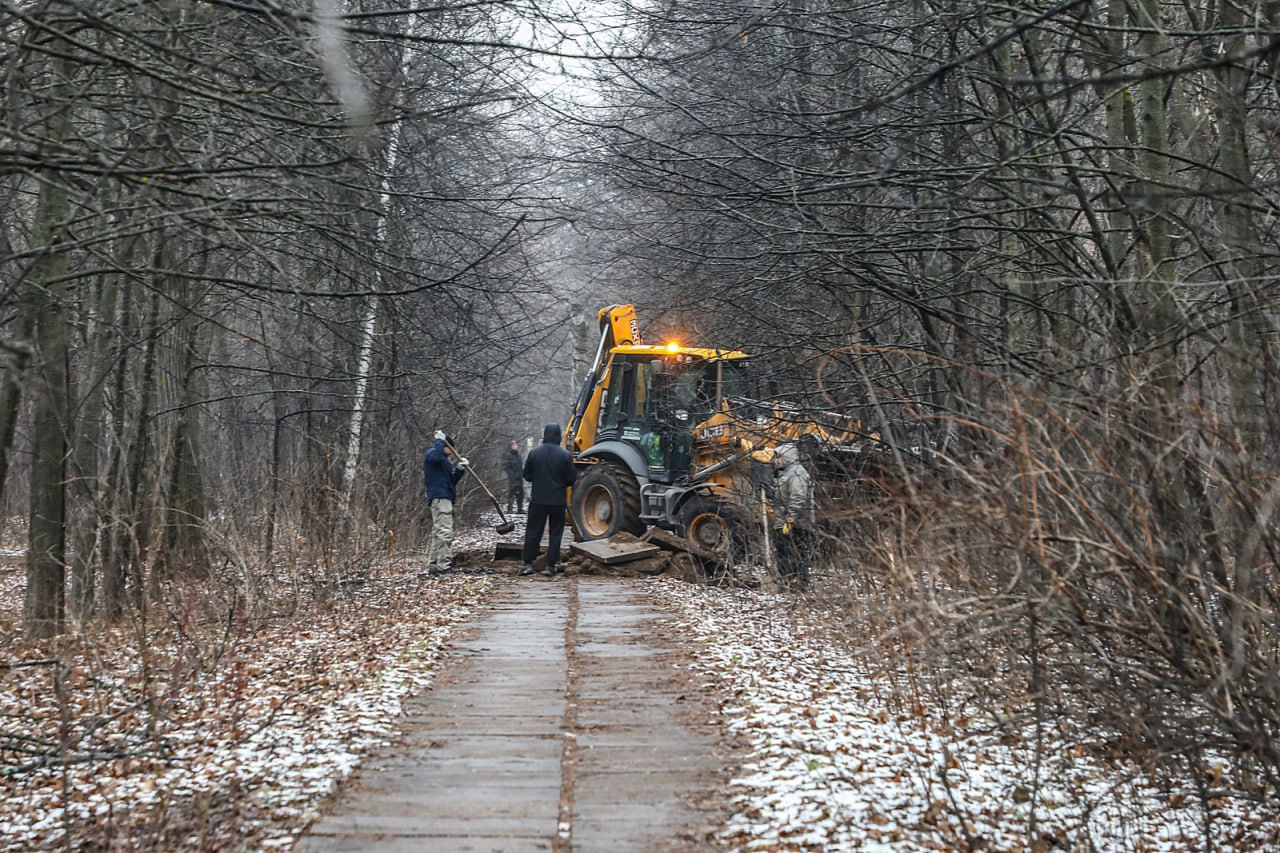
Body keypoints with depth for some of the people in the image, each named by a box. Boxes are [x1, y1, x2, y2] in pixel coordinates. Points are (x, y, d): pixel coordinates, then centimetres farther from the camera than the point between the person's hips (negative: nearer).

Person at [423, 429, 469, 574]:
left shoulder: (444, 461, 26)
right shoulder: (431, 453, -2)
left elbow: (451, 481, 24)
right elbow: (435, 457, -29)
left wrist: (460, 470, 10)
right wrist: (440, 441, -17)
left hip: (443, 498, 11)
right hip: (439, 497, -10)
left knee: (437, 533, 9)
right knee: (445, 531, -16)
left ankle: (433, 565, 11)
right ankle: (444, 565, -20)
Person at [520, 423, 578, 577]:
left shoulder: (534, 453, -4)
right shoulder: (566, 455, -8)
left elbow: (527, 475, 3)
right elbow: (572, 479, -4)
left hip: (538, 499, 1)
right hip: (558, 500, -1)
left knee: (533, 531, 8)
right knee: (555, 533, 7)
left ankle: (528, 564, 6)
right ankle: (551, 566, 5)